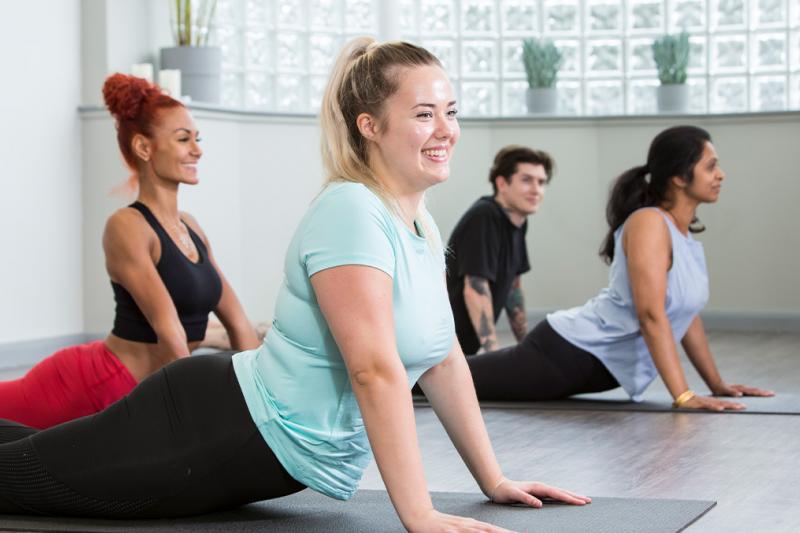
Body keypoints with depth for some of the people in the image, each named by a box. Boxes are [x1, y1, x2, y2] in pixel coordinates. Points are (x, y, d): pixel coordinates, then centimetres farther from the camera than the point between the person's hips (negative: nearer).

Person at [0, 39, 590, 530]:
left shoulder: (424, 227, 6)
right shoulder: (352, 212, -23)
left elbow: (444, 360, 12)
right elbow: (376, 371, -28)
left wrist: (493, 480, 10)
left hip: (274, 460, 9)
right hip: (210, 429, -9)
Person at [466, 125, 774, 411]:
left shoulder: (685, 234, 10)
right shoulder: (648, 223, -19)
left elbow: (687, 314, 19)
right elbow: (651, 315, -25)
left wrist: (717, 384, 17)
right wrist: (683, 396, -29)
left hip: (600, 369, 9)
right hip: (568, 352, -9)